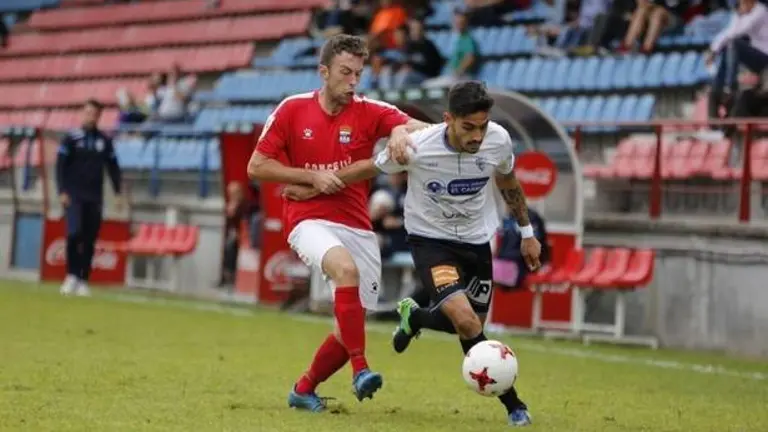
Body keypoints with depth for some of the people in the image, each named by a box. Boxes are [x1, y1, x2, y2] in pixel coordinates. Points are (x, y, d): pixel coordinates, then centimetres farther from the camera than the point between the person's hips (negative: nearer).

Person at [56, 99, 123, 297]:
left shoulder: (105, 141, 8)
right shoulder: (71, 138, 1)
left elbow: (113, 167, 12)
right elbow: (60, 165, -2)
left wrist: (118, 193, 5)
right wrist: (62, 191, -12)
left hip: (95, 198, 3)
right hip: (74, 196, -3)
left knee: (90, 240, 2)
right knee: (75, 233, -18)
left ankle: (83, 280, 8)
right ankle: (72, 275, -9)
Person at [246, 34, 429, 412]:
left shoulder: (368, 112, 0)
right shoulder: (292, 110, -1)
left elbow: (422, 128, -15)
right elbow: (256, 167, 1)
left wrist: (402, 132, -39)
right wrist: (312, 176, -10)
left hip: (357, 227, 3)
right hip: (309, 221, -3)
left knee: (352, 327, 3)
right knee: (346, 268, -35)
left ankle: (304, 389, 27)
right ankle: (360, 370, -33)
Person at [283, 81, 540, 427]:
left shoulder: (498, 140, -17)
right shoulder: (417, 147, -26)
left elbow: (508, 183, 7)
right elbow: (369, 168, -7)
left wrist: (526, 233, 14)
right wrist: (313, 189, 3)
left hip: (477, 242, 4)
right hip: (430, 239, -4)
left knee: (470, 326, 8)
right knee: (467, 323, -23)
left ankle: (415, 317, 40)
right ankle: (512, 405, -7)